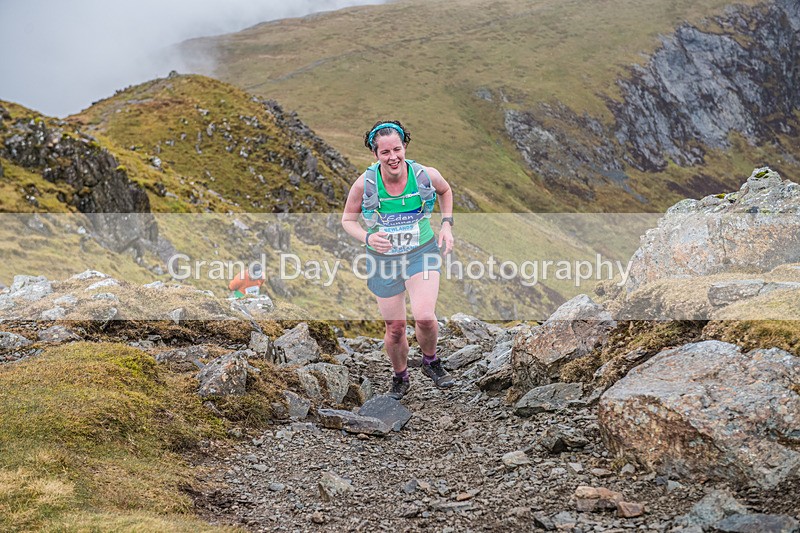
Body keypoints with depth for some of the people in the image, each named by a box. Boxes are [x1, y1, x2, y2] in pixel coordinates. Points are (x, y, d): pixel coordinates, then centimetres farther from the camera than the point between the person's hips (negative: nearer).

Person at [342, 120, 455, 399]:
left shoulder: (426, 175, -15)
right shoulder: (365, 183, -17)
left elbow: (445, 191, 10)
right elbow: (348, 220, -2)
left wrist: (447, 224, -1)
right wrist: (368, 238, -21)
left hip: (422, 253, -1)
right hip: (384, 259, 1)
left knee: (424, 317, -22)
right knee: (395, 328, 8)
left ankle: (431, 362, 11)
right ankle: (400, 378, 37)